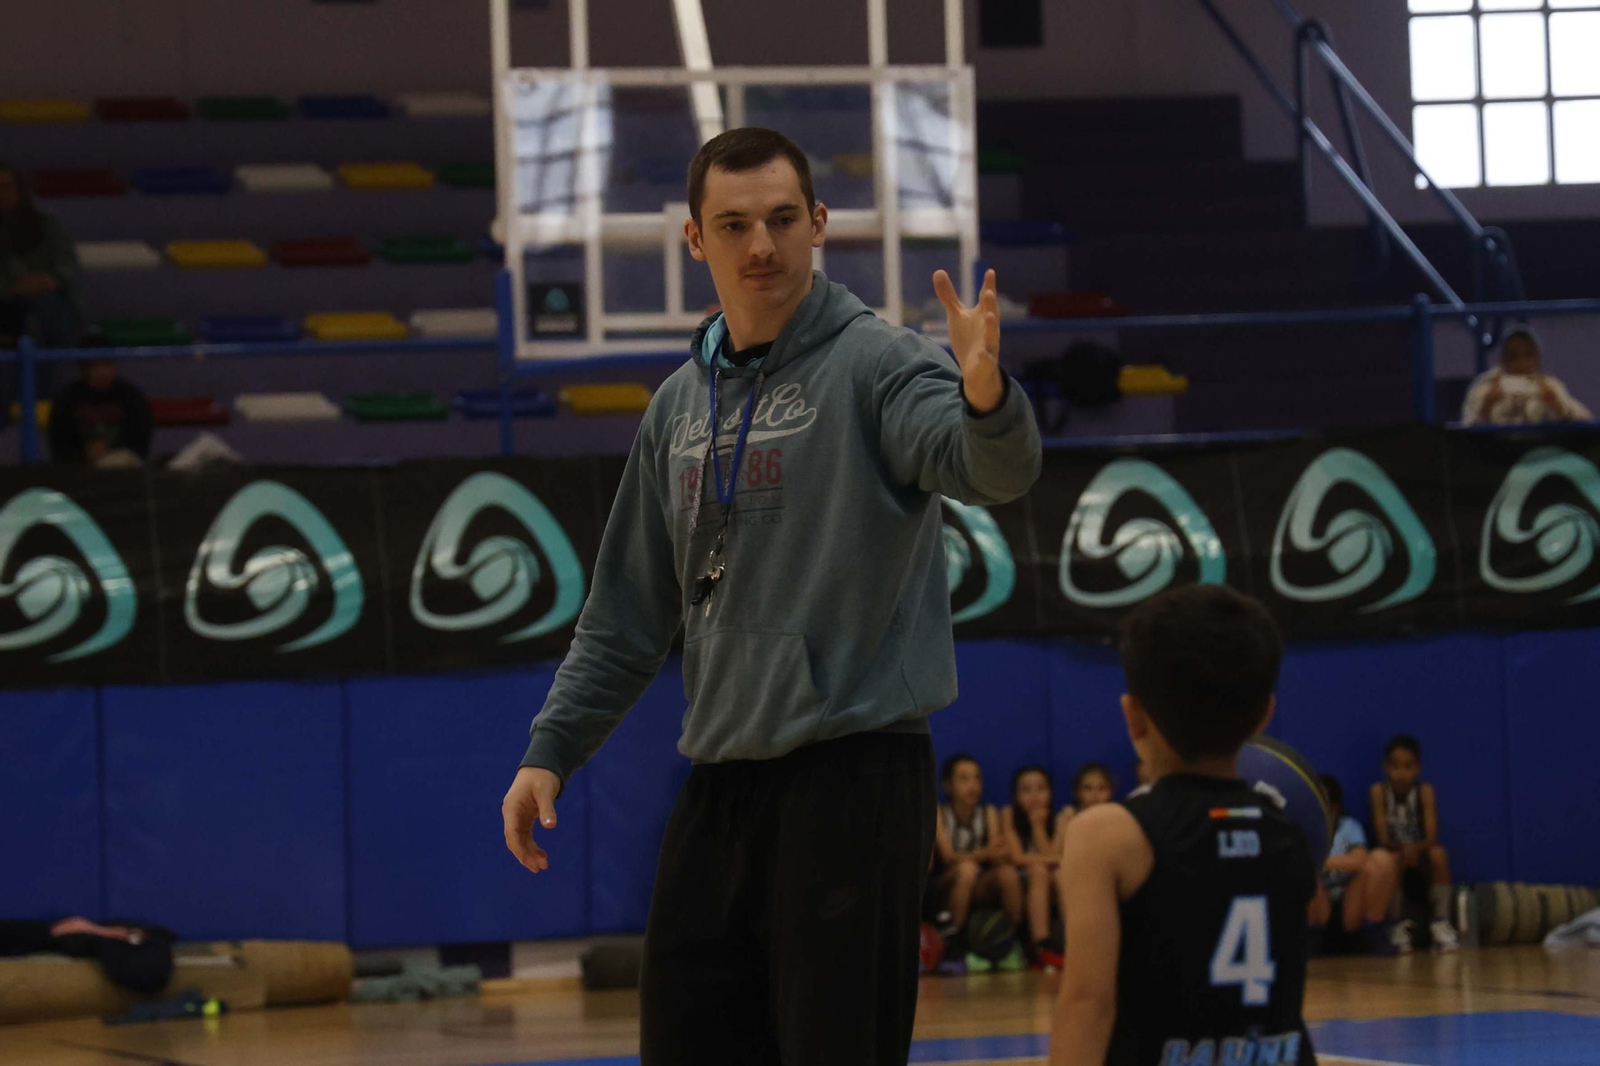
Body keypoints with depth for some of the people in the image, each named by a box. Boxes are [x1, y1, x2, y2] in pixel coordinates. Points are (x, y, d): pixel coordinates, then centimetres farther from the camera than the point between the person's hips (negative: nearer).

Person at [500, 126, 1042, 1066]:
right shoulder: (680, 406, 15)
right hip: (721, 782, 7)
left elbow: (994, 470, -26)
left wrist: (986, 397, -48)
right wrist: (551, 751, 13)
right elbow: (629, 615, 21)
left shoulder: (875, 364, -5)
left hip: (852, 777, -6)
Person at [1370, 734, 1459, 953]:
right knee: (1395, 858, -35)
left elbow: (1432, 838, -16)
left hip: (1422, 868, 1)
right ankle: (1399, 925, -15)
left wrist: (1415, 848, -38)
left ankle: (1441, 923, -20)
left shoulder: (1424, 792, -8)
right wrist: (1402, 848, -35)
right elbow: (1383, 839, -14)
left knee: (1439, 853, -31)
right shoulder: (1380, 792, -8)